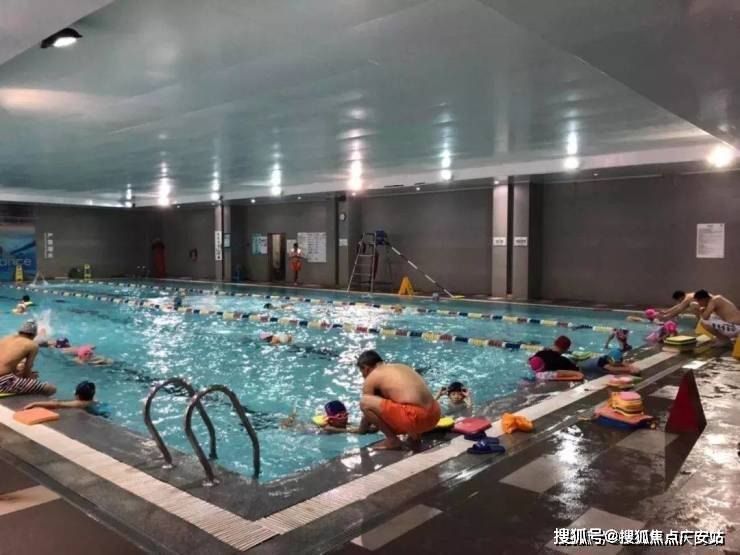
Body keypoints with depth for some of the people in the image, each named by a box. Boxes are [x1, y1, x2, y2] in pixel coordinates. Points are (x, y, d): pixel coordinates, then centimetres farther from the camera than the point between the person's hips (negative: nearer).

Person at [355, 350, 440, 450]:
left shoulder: (371, 378, 6)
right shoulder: (401, 366, 26)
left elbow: (367, 406, 14)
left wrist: (361, 430, 33)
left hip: (416, 417, -8)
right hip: (434, 414, 8)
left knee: (364, 402, -1)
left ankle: (393, 441, 5)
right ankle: (415, 438, 19)